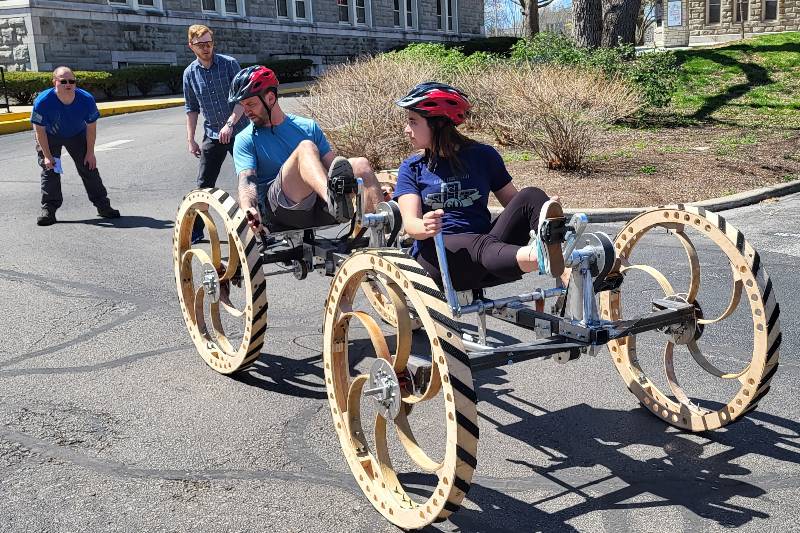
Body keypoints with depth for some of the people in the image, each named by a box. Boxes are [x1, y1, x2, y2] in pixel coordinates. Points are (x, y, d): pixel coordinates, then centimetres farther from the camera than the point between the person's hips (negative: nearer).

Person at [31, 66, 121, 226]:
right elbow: (40, 131, -24)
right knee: (49, 170, -10)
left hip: (77, 135, 2)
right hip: (49, 136, -2)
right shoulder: (43, 101, -33)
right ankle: (48, 210, -3)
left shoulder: (87, 99, -27)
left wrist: (90, 153, -11)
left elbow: (91, 127, -13)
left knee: (89, 167, 0)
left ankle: (103, 205, 9)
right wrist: (47, 156, -24)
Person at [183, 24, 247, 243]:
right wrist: (191, 140, 7)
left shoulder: (229, 64, -6)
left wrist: (230, 123, -21)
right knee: (204, 185, 3)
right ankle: (195, 230, 12)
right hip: (212, 135, 3)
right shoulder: (190, 73, 3)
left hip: (238, 131, -2)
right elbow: (192, 109, 10)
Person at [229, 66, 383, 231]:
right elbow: (246, 181, -4)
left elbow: (332, 165, 13)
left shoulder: (308, 127, 19)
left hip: (319, 205, 3)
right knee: (306, 147, -27)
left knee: (360, 164, -19)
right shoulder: (245, 140, 12)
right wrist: (248, 209, -26)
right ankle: (332, 198, -58)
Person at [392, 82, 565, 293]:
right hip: (437, 256, -2)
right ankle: (539, 257, -68)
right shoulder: (412, 168, 9)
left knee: (531, 195, -21)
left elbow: (512, 200, 10)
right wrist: (426, 227, -32)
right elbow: (410, 222, -6)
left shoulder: (483, 156, 12)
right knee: (482, 244, -36)